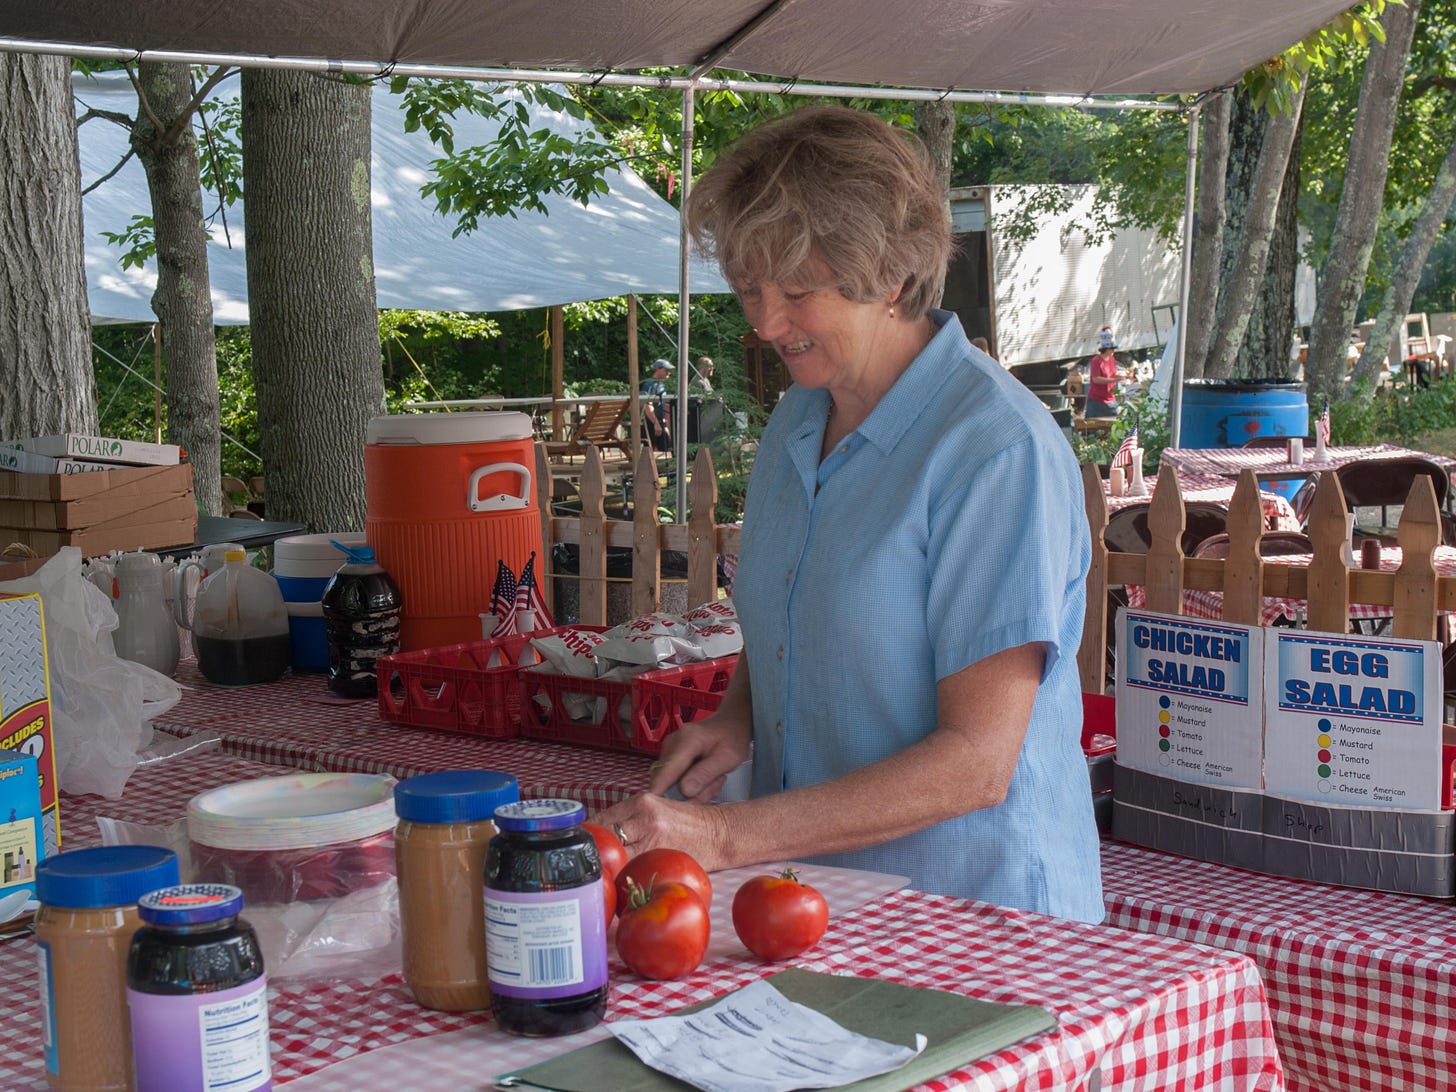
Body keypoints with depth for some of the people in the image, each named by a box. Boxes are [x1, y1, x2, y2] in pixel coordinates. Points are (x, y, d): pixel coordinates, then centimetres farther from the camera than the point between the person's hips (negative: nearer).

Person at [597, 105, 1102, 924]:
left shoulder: (998, 449, -14)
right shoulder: (797, 423, 11)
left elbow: (976, 762, -18)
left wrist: (727, 836, -20)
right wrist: (739, 715, 4)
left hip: (976, 910, -6)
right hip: (809, 902, 6)